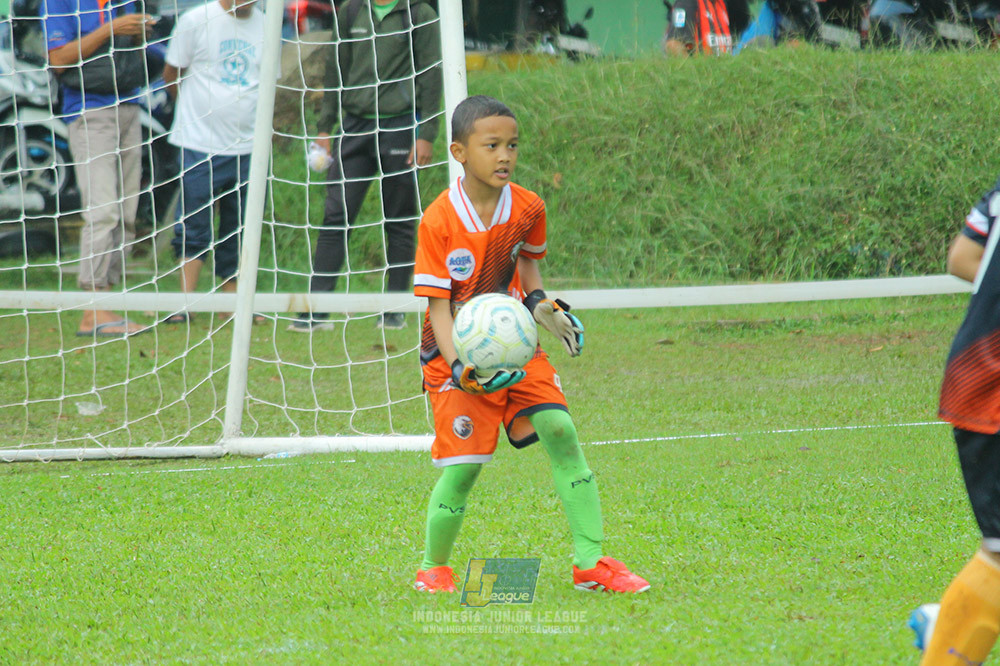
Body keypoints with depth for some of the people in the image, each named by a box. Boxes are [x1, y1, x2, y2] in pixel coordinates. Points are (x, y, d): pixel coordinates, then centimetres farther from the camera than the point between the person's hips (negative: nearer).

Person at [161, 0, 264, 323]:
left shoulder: (265, 27, 8)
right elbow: (171, 78, 3)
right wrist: (202, 111, 7)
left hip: (247, 147, 4)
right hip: (201, 147, -4)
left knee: (238, 234, 8)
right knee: (194, 231, -7)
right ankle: (184, 305, -10)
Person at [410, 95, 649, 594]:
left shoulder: (528, 209, -4)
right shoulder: (438, 222, -17)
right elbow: (438, 305, -15)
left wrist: (540, 303, 0)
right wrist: (459, 367, -28)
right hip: (459, 354, -4)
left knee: (560, 431, -11)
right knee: (464, 462, -11)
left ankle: (590, 561, -6)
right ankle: (433, 567, 12)